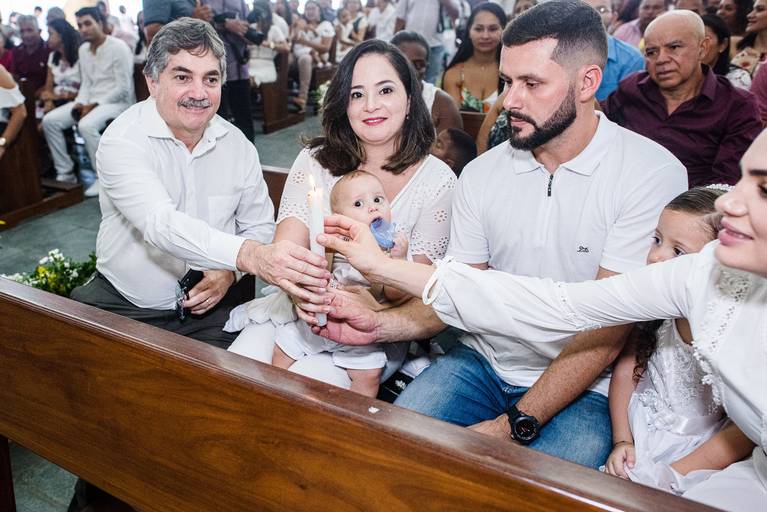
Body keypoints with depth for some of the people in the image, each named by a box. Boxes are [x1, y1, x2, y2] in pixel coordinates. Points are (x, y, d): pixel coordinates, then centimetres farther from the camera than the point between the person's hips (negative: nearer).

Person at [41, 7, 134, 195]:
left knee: (86, 125, -35)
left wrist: (95, 105, -18)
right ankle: (65, 173, 2)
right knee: (50, 121, -5)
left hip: (118, 101, -8)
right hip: (91, 101, 8)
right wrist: (81, 103, -6)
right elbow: (86, 83, 15)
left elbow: (123, 88, -17)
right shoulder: (83, 50, 11)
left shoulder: (118, 47, -12)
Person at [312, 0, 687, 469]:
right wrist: (378, 324, -16)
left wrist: (515, 424, -20)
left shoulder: (653, 173, -12)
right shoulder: (481, 175, 1)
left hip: (585, 386, -2)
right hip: (483, 361, 3)